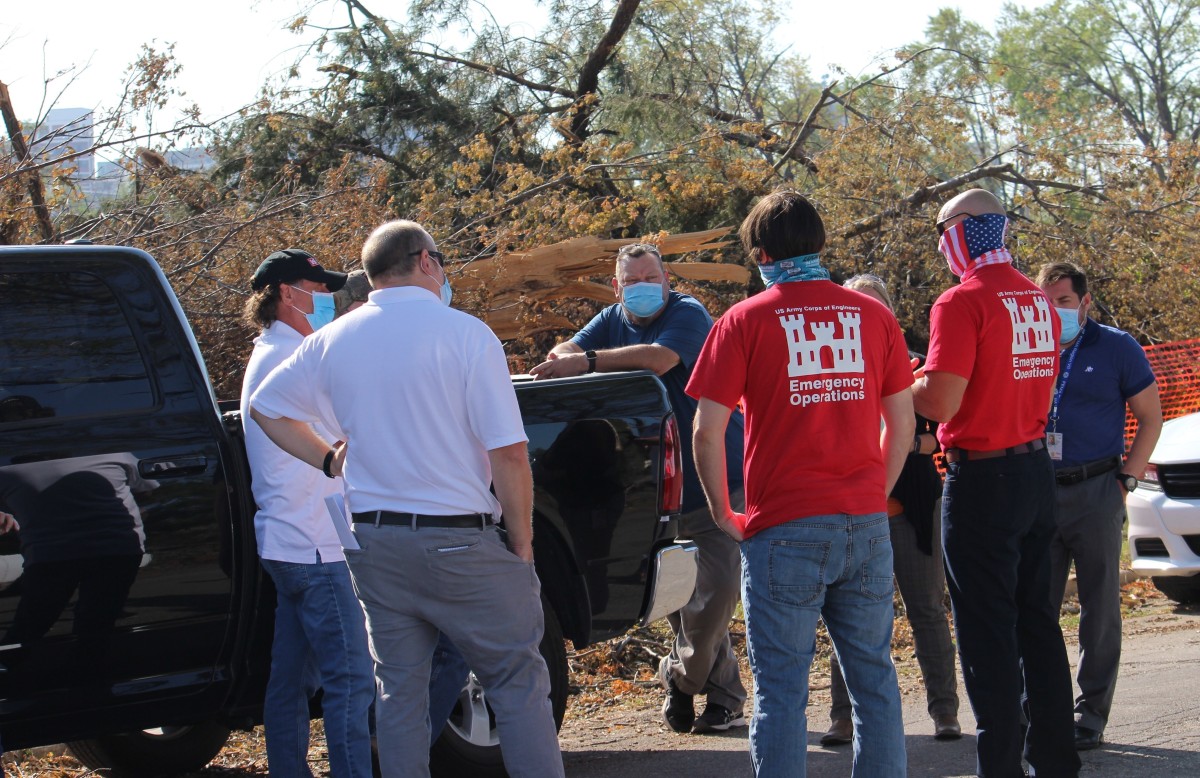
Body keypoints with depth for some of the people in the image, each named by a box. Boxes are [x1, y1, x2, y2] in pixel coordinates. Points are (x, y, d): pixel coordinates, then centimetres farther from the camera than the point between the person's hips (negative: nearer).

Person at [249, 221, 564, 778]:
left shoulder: (334, 341, 6)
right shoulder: (465, 334, -10)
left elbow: (265, 406, 18)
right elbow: (508, 452, -13)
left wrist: (328, 461, 16)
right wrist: (522, 544, -5)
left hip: (374, 540, 5)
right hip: (459, 541, -5)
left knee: (399, 692, 11)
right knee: (518, 685, 3)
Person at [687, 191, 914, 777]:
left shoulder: (745, 321, -3)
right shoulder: (873, 315, 7)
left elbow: (708, 431, -6)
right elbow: (902, 424, 11)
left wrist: (723, 512, 6)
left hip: (785, 530, -3)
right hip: (866, 523, 4)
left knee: (781, 689, 0)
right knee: (874, 678, 12)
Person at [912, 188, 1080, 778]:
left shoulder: (963, 302, -16)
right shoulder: (1037, 299, 8)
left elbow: (941, 402, -22)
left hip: (983, 478, -8)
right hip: (1037, 469, 8)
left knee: (987, 634, -2)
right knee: (1037, 620, 15)